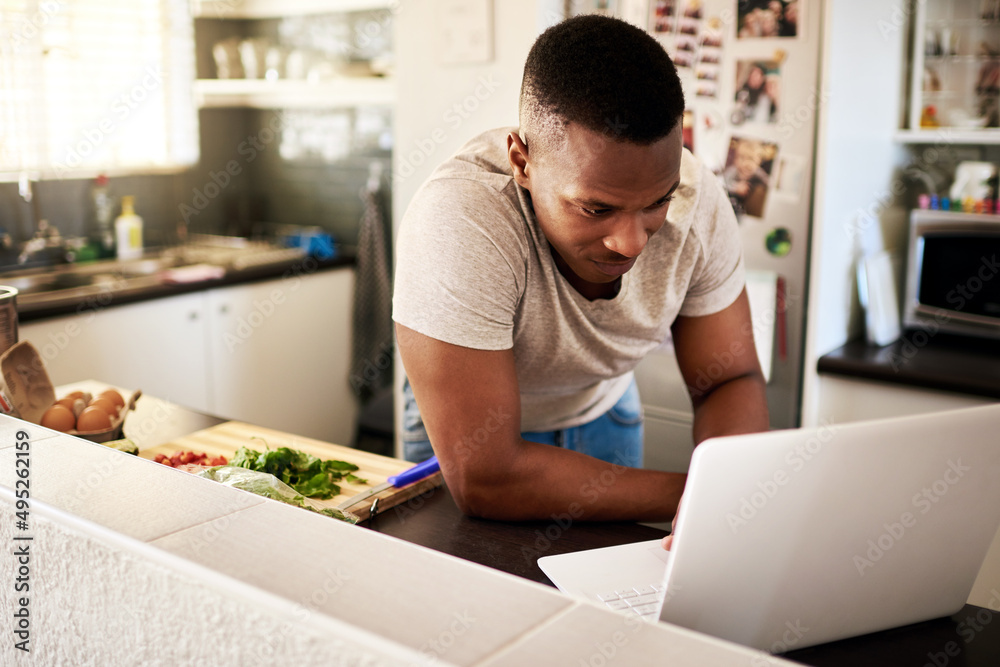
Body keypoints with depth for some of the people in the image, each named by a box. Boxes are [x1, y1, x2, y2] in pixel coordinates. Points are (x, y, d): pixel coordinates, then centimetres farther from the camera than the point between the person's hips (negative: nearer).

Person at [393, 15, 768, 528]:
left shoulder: (696, 201, -22)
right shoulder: (455, 221, -36)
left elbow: (731, 380, -11)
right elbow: (483, 480, -35)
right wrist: (693, 495, -32)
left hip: (602, 412, 3)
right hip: (472, 426, -2)